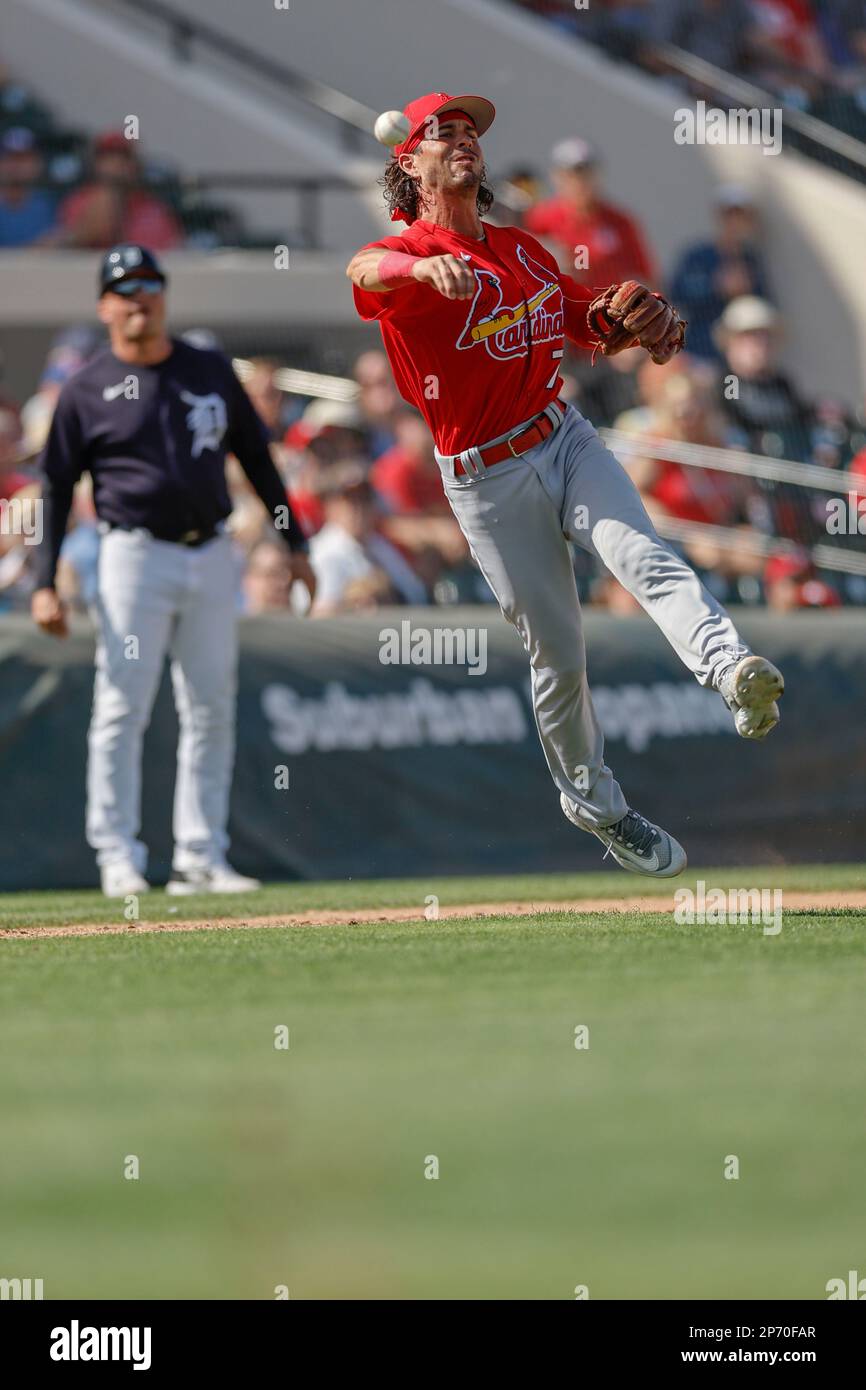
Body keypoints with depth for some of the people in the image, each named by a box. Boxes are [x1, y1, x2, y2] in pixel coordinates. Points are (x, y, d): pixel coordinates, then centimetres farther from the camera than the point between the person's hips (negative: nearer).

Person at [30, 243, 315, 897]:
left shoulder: (212, 372, 10)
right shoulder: (87, 390, 0)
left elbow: (256, 458, 16)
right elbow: (56, 488, 0)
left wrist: (295, 544, 12)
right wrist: (45, 584, -9)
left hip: (212, 556, 4)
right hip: (137, 557, -4)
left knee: (212, 711, 4)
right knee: (122, 709, -6)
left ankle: (201, 856, 9)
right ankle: (118, 856, -2)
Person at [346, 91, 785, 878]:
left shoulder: (525, 251, 14)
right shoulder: (406, 259, -8)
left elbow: (594, 329, 26)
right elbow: (364, 269, -33)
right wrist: (422, 266, -58)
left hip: (566, 440, 4)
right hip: (488, 479, -4)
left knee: (644, 555, -25)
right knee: (557, 654, 3)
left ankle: (733, 673, -49)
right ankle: (596, 805, 23)